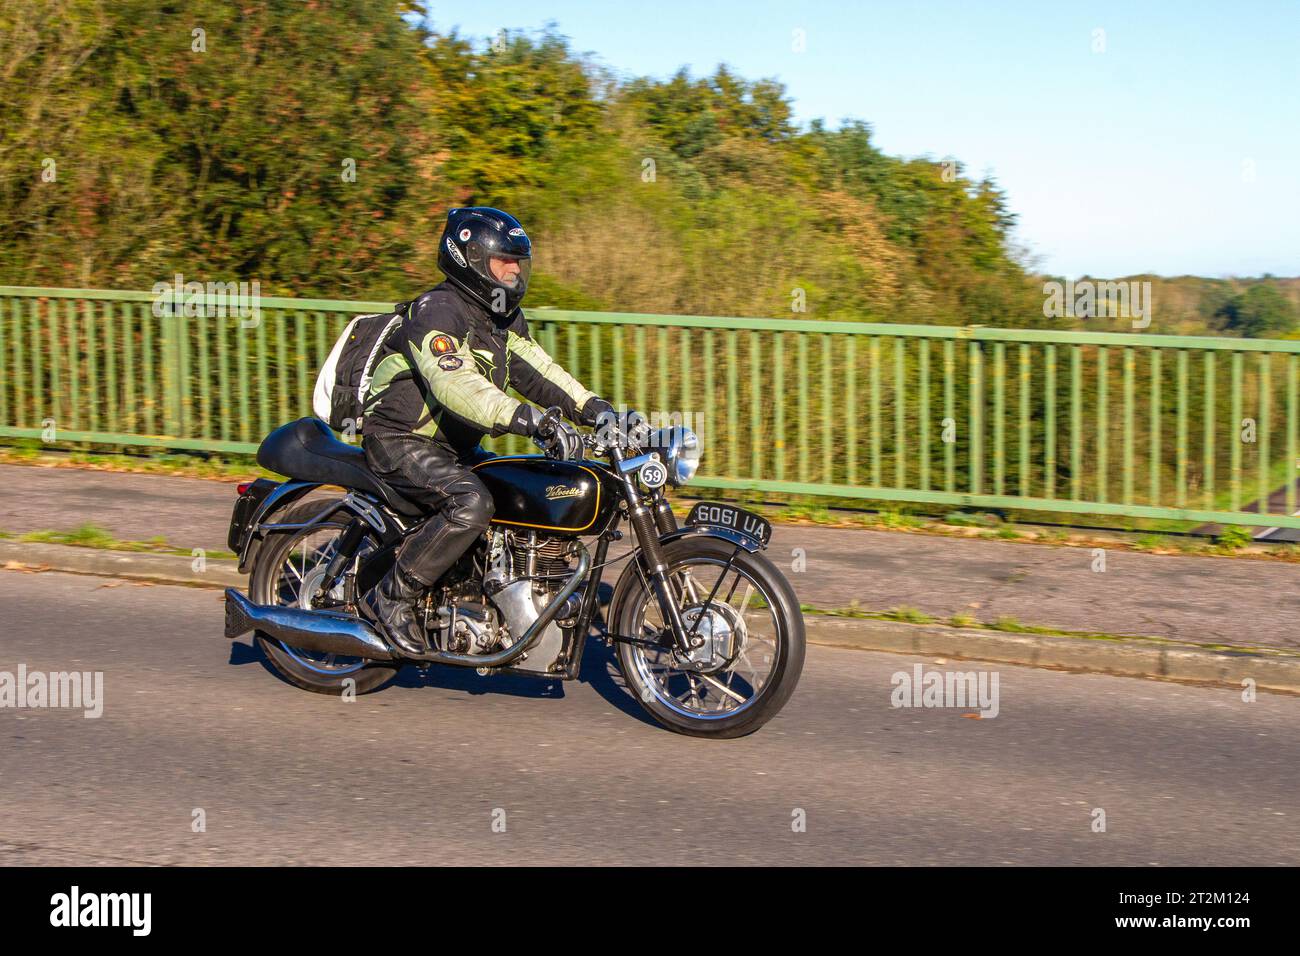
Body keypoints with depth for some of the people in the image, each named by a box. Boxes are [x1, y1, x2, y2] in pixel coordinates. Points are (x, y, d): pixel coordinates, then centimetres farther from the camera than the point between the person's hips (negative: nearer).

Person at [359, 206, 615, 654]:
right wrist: (532, 421, -46)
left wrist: (591, 406, -8)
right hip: (401, 441, -9)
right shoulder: (436, 311, -20)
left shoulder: (503, 318, 10)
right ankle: (391, 597, -21)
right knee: (471, 504, -33)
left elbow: (533, 369, 8)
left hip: (452, 446, 10)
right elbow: (455, 384, -35)